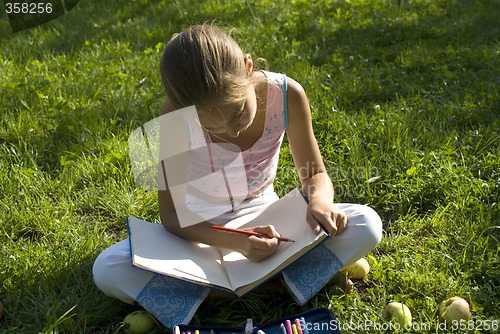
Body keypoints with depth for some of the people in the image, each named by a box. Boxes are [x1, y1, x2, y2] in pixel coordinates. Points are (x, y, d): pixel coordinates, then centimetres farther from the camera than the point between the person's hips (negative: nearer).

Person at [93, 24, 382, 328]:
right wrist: (236, 241, -38)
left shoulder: (286, 94, -22)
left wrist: (320, 200, -33)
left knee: (367, 225, -21)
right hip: (203, 227, 0)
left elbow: (316, 174, -8)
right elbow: (171, 214, -21)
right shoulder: (176, 115, -25)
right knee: (107, 270, -26)